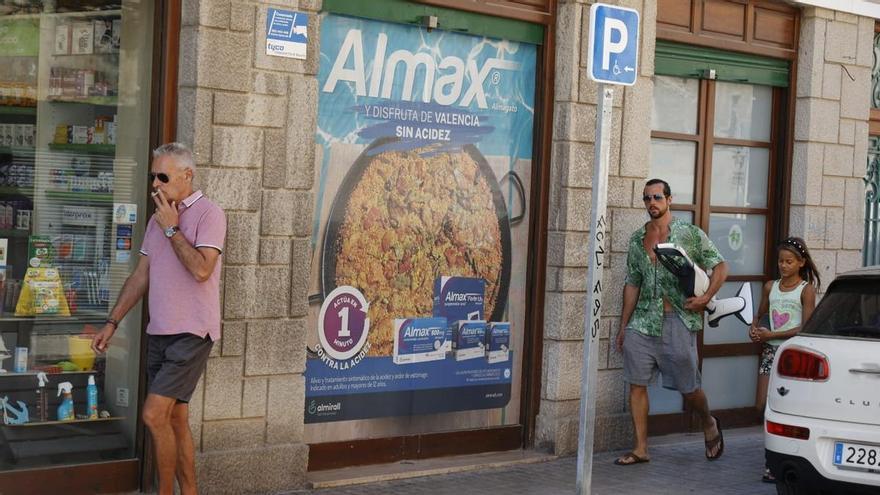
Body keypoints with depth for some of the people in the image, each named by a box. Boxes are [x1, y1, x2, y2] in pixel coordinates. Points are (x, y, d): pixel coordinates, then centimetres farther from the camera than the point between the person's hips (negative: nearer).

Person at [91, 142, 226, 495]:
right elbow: (141, 276, 18)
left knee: (155, 415, -14)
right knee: (175, 418, 9)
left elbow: (201, 270, -23)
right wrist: (112, 323, 15)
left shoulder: (208, 214, -9)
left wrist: (171, 229, -14)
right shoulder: (158, 218, 15)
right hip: (159, 333, 8)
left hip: (191, 333, -8)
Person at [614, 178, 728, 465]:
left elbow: (720, 266, 1)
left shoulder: (690, 234, -1)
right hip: (643, 322, 4)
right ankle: (640, 449, 7)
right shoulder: (637, 239, 12)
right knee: (636, 385, -1)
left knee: (688, 387, 5)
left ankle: (709, 424, 35)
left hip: (678, 322, -4)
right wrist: (623, 326, 15)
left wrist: (706, 297, -15)